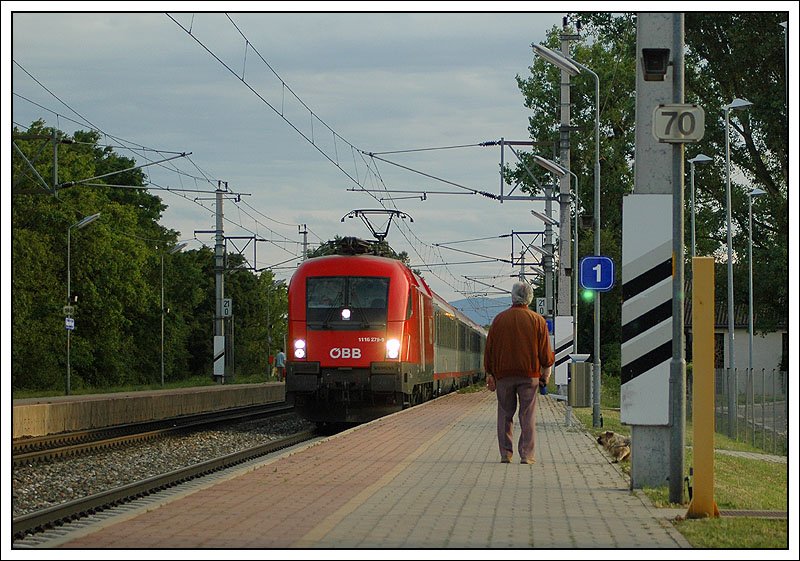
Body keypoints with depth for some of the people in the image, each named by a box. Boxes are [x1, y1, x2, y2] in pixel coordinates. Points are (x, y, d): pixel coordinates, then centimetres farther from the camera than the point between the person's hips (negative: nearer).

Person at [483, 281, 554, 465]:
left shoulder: (499, 319, 3)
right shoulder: (537, 320, 0)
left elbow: (489, 349, 5)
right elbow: (545, 351, 1)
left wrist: (489, 374, 11)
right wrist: (546, 373, 11)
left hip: (503, 375, 1)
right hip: (530, 374, -1)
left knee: (505, 414, 8)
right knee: (528, 415, 1)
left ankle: (505, 454, 5)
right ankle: (526, 455, -3)